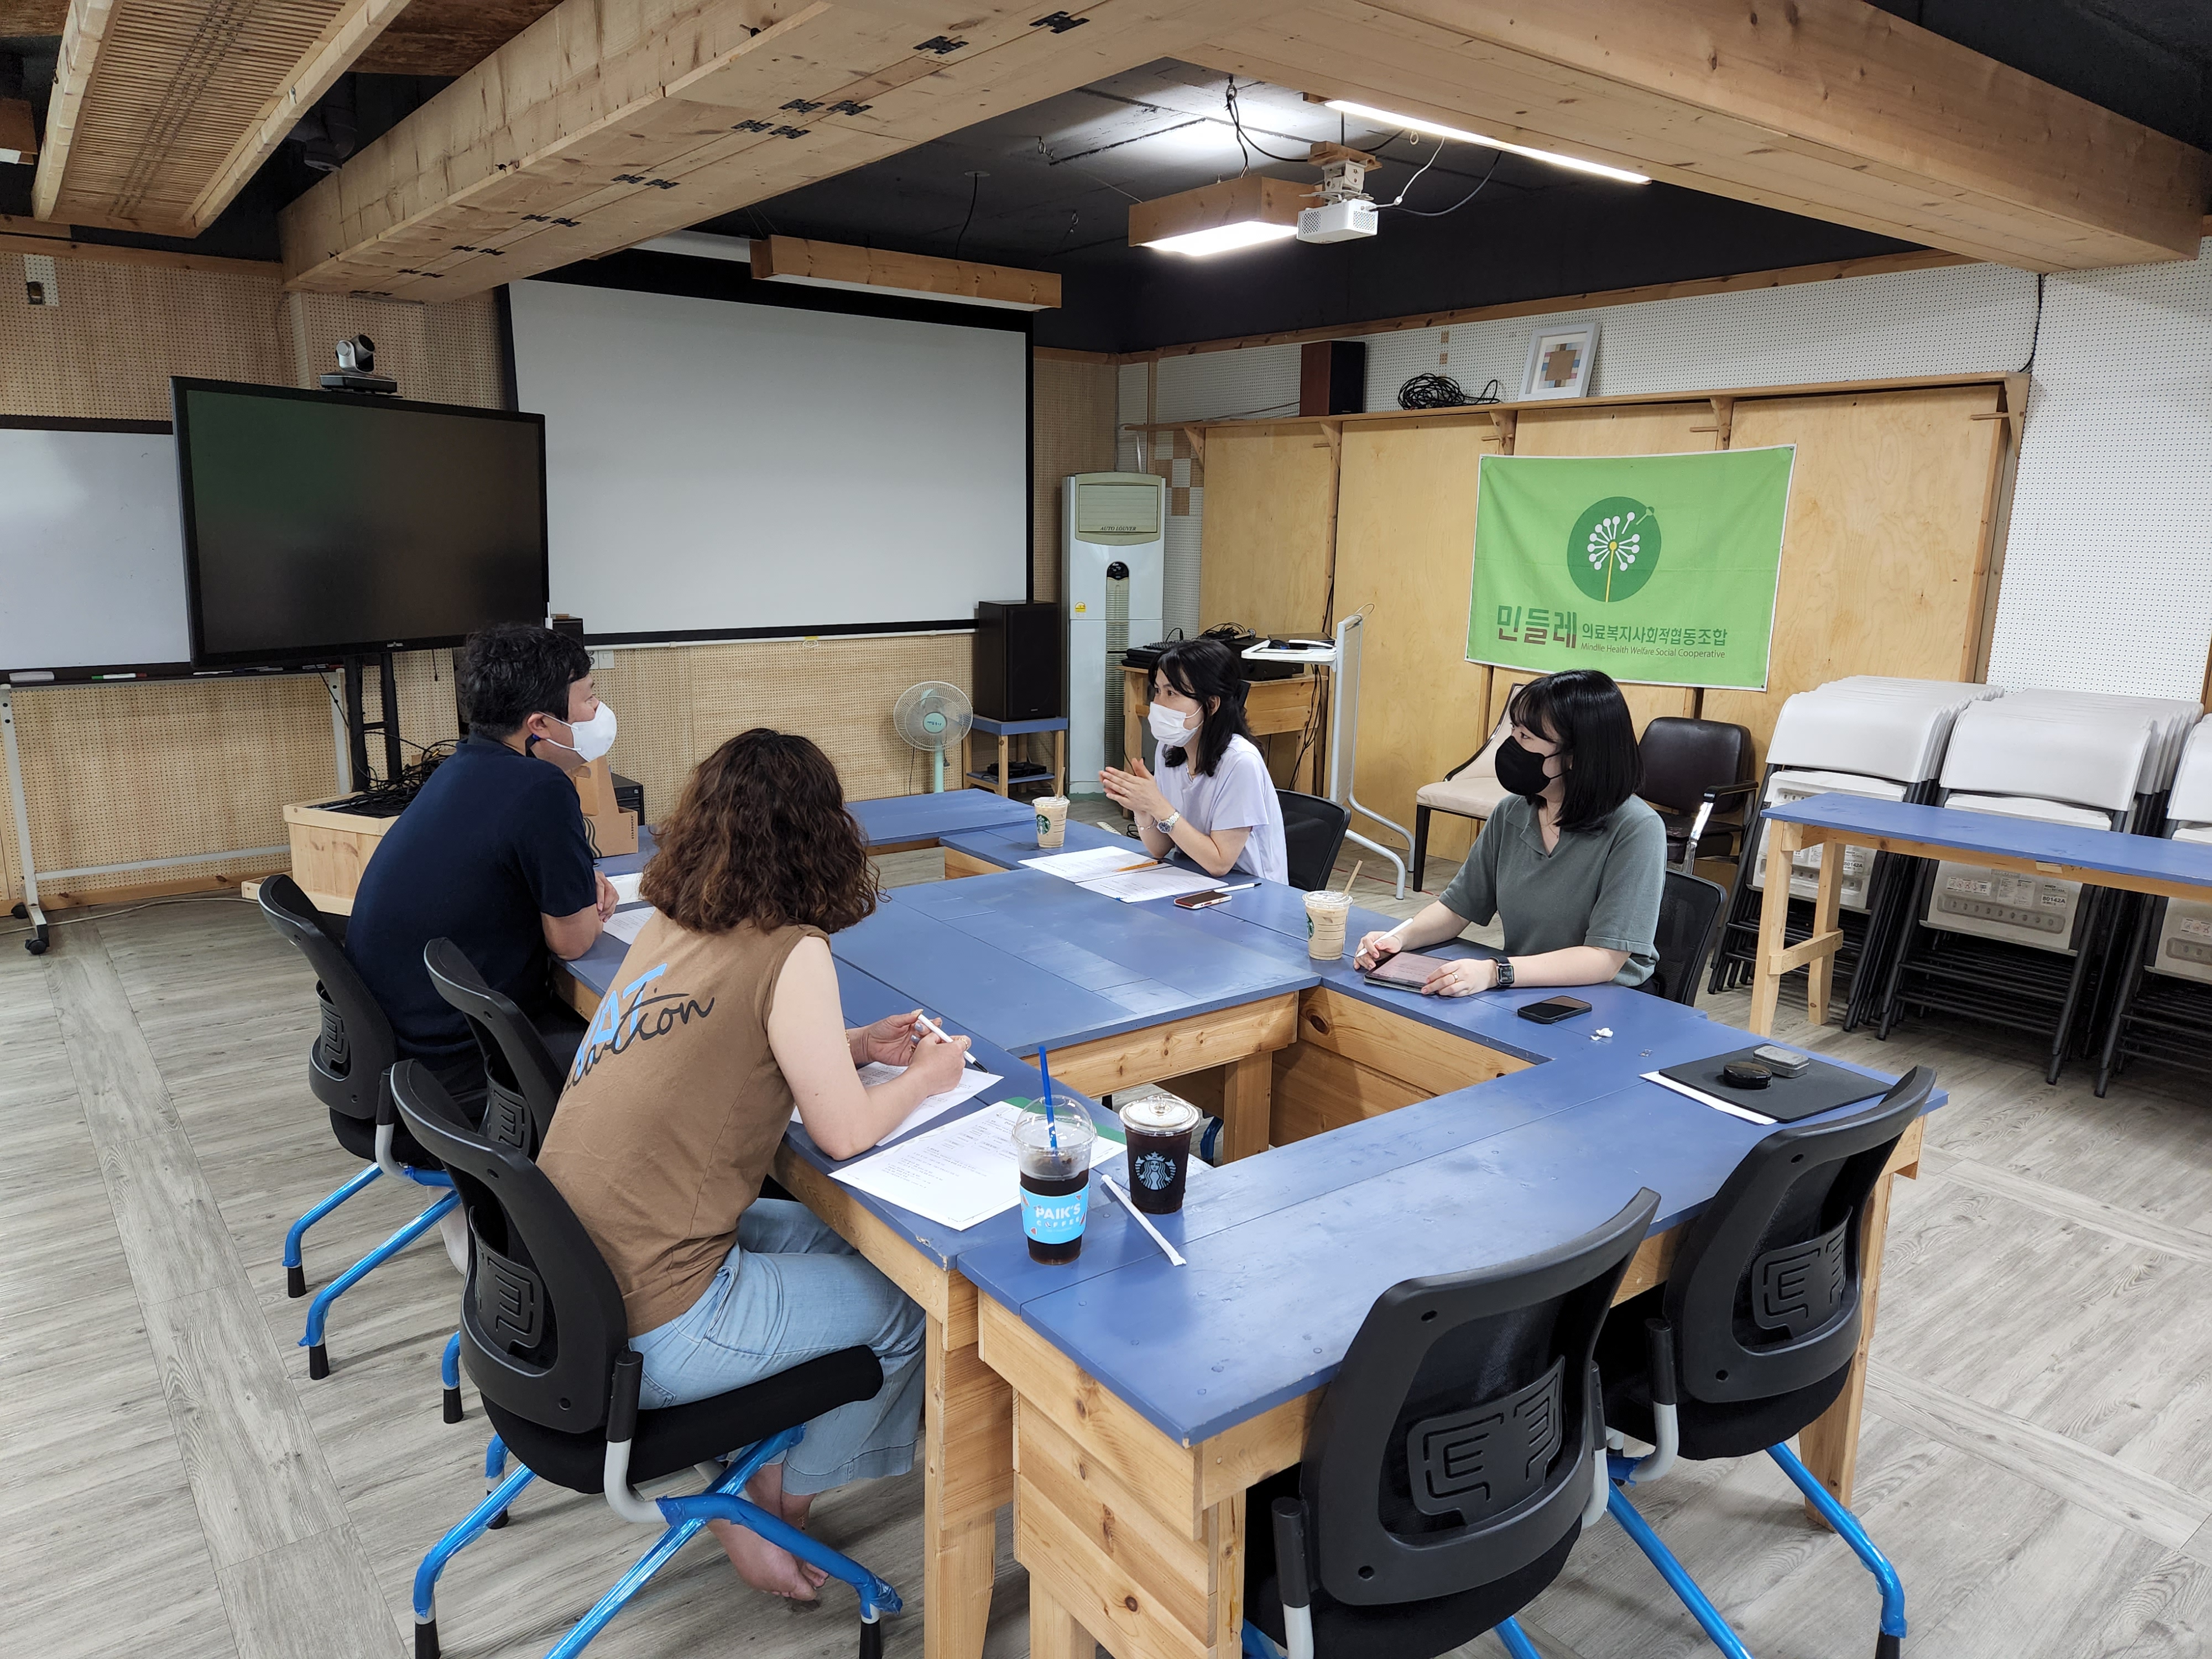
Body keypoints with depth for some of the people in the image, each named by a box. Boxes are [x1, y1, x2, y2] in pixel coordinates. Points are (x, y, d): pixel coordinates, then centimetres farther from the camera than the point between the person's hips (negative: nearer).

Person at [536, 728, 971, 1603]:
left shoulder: (670, 925, 4)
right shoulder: (791, 954, -18)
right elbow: (845, 1132, -11)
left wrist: (855, 1046, 16)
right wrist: (928, 1077, 7)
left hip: (562, 1281, 8)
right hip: (645, 1337, -8)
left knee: (817, 1236, 26)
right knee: (900, 1306, 12)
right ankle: (775, 1502, 25)